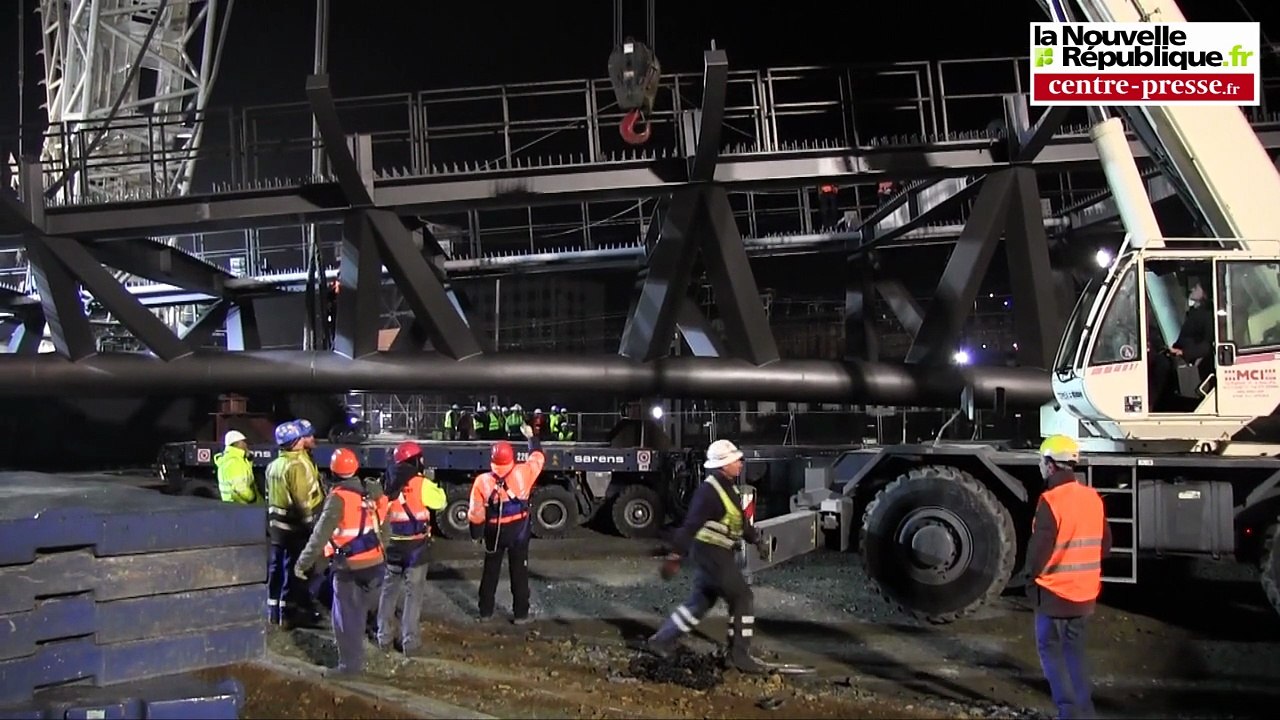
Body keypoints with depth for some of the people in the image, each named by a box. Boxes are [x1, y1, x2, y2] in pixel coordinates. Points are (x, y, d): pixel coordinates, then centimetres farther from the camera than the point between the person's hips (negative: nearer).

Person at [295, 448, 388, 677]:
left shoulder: (338, 498, -17)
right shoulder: (374, 492, 3)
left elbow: (320, 535, -19)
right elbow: (384, 527, 12)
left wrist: (303, 563, -12)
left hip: (349, 568, -6)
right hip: (374, 563, 6)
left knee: (347, 618, 5)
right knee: (359, 612, 20)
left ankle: (350, 665, 12)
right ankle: (355, 660, 30)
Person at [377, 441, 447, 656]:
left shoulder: (388, 484, 2)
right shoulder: (421, 484, -12)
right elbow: (441, 501, 1)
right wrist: (431, 484, 13)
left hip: (392, 546, 4)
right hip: (416, 548, -4)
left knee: (389, 592, 16)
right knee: (413, 595, 3)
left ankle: (385, 637, 23)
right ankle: (409, 642, 4)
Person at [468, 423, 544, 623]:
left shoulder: (482, 481, -12)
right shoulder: (522, 473, -15)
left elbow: (476, 513, -7)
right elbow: (538, 458, 5)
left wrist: (476, 534, 8)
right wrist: (531, 437, 20)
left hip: (494, 532, 1)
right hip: (519, 531, -1)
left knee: (490, 571, 16)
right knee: (519, 573, 8)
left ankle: (485, 611, 24)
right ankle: (520, 614, 12)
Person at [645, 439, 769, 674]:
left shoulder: (727, 488, 10)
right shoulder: (709, 491, -22)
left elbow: (741, 519, 23)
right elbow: (690, 526, -26)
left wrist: (756, 540, 18)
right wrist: (674, 557, -27)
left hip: (717, 553, 10)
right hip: (712, 554, -10)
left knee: (700, 602, 16)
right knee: (742, 599, -2)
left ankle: (662, 641, 22)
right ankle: (739, 656, 7)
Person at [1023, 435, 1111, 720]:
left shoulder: (1051, 501, -19)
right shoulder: (1093, 498, 3)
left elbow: (1039, 547, -19)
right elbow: (1104, 543, 10)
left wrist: (1032, 575, -2)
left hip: (1054, 591, -7)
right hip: (1085, 592, 7)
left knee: (1051, 650, 5)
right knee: (1074, 649, 18)